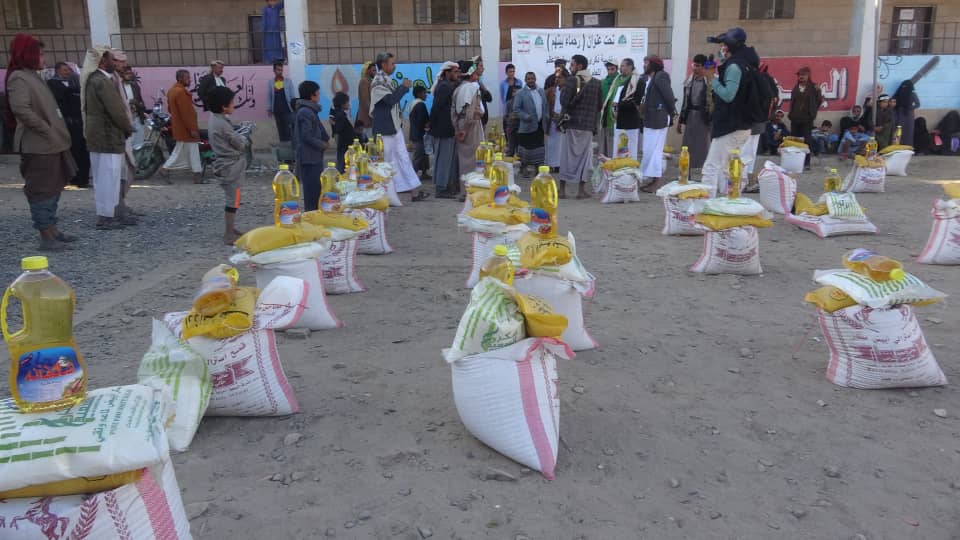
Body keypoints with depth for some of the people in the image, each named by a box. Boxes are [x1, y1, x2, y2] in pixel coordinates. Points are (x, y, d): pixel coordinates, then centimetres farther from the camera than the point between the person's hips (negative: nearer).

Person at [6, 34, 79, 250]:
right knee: (42, 190, -5)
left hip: (51, 143, 10)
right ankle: (46, 237, 0)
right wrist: (48, 131, -20)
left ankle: (52, 229, 27)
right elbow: (21, 109, -24)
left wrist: (57, 132, 10)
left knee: (53, 188, 17)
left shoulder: (33, 76, 17)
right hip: (38, 145, -10)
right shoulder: (19, 78, -12)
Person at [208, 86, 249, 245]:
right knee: (233, 200, -3)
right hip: (232, 167, -10)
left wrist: (241, 137, -2)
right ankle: (229, 235, 3)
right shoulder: (222, 124, -22)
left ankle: (230, 230, 30)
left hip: (226, 165, 10)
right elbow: (240, 144, -16)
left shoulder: (216, 119, 7)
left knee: (230, 199, 19)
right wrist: (246, 139, 3)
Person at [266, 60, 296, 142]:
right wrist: (269, 109, 3)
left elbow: (293, 96, 1)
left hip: (287, 110, -2)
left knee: (289, 130, -8)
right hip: (276, 111, 2)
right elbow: (269, 97, 8)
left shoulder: (289, 81, 1)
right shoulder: (270, 82, 6)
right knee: (281, 130, 8)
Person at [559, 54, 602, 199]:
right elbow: (600, 104, 7)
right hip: (589, 124, 3)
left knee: (567, 156, 3)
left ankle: (562, 189, 5)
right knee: (585, 156, 7)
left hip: (571, 123, -3)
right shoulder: (596, 83, 6)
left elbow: (564, 101, -13)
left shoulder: (572, 80, -9)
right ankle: (582, 190, 5)